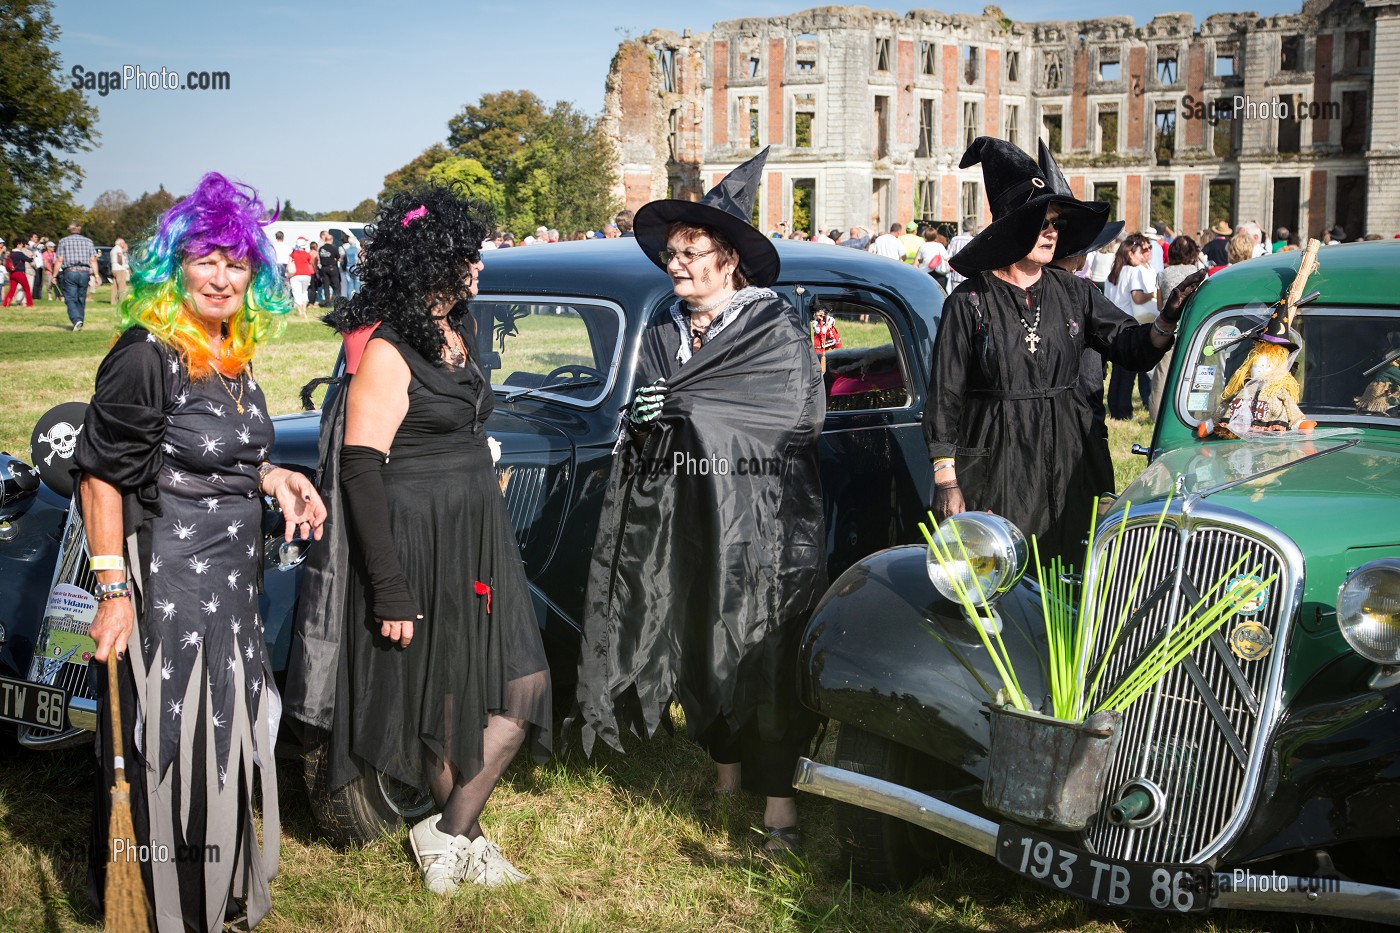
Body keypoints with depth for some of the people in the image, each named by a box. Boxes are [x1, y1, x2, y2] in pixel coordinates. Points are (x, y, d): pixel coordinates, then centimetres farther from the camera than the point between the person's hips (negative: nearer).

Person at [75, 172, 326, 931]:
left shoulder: (234, 356, 9)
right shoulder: (145, 356, -16)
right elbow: (101, 475, -17)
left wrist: (275, 479, 5)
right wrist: (113, 589, -22)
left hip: (231, 583, 9)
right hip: (165, 585, -9)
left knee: (227, 736, 20)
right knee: (168, 749, 1)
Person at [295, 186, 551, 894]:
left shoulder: (457, 335, 11)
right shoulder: (386, 352, -16)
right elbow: (361, 470, -20)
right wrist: (391, 591, -22)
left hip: (477, 536, 9)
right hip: (417, 544, -9)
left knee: (522, 688, 5)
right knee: (438, 703, 5)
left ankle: (449, 836, 15)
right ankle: (461, 836, 22)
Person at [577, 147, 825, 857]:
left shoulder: (778, 331, -4)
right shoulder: (661, 336, 13)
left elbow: (793, 412, -17)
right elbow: (640, 422, 12)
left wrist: (682, 404, -15)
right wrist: (642, 424, -13)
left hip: (763, 530, -5)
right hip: (686, 525, 5)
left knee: (766, 658, -4)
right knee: (700, 650, 11)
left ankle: (780, 806, 1)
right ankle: (726, 778, 27)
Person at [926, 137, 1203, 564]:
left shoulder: (1072, 293, 7)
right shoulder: (970, 302, -5)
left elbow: (1131, 347, 5)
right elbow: (945, 396, -5)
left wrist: (1167, 320, -17)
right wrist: (946, 482, -8)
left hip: (1065, 463, 4)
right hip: (995, 465, -4)